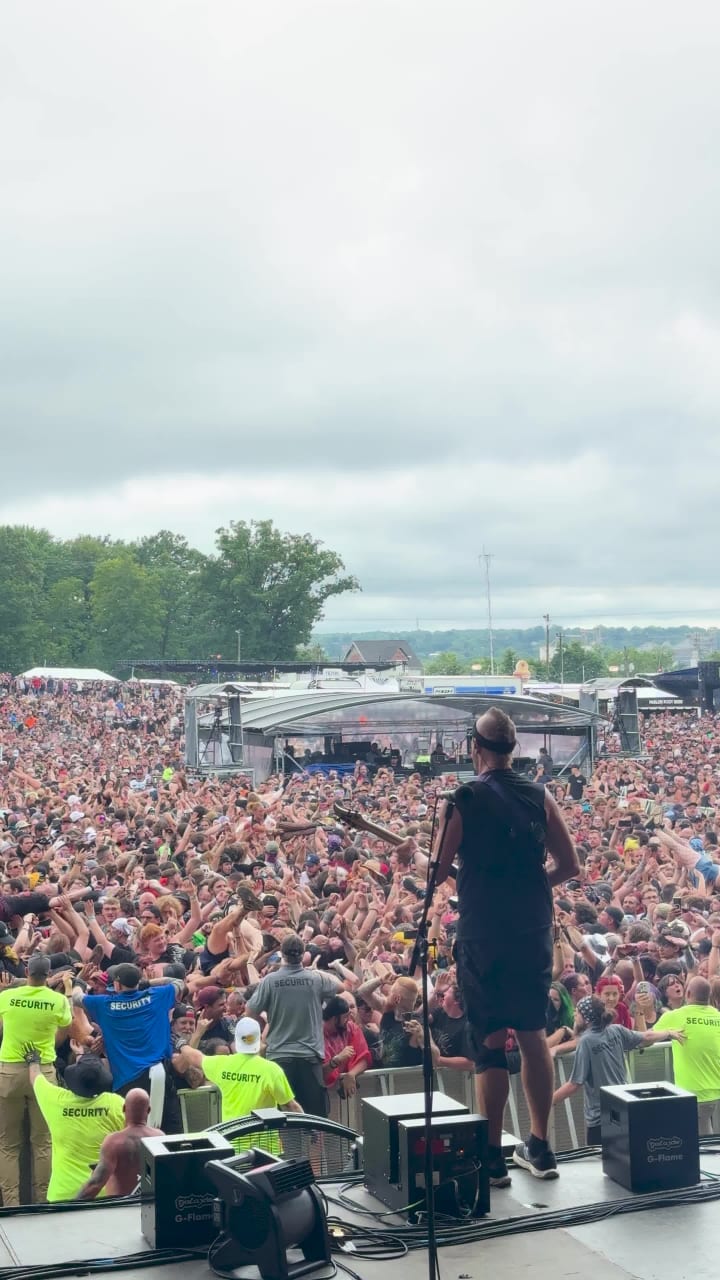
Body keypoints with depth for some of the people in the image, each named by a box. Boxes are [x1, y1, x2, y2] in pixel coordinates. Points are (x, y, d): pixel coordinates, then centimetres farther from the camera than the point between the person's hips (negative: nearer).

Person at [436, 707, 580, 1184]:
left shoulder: (465, 799, -9)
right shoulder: (540, 796, 2)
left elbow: (437, 873, -6)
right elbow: (569, 866, 4)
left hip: (484, 933, -4)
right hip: (534, 930, 4)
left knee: (490, 1041, 1)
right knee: (534, 1033, 14)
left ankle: (493, 1157, 6)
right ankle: (540, 1147, 21)